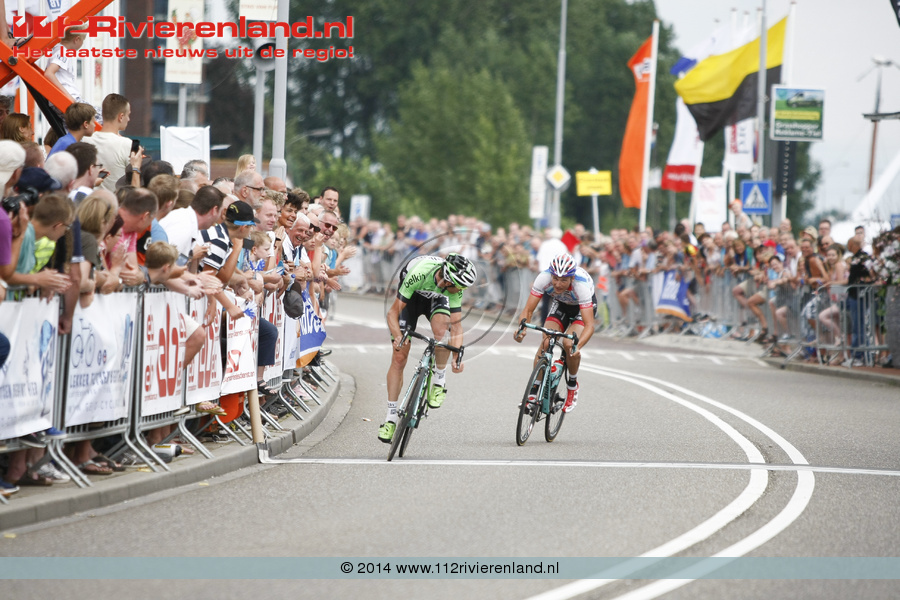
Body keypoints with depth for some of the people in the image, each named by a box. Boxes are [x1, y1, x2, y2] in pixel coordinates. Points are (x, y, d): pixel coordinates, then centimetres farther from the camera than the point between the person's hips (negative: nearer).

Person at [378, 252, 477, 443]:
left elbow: (456, 324, -27)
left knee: (441, 329, -34)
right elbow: (393, 312, -32)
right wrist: (398, 336, -49)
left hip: (436, 298, 1)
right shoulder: (419, 275, -40)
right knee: (399, 358, -7)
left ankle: (439, 381, -11)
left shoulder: (455, 288, -31)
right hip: (411, 297, -1)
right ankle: (391, 417, 1)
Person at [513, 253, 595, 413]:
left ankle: (572, 385, 0)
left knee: (569, 343, -26)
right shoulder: (543, 278, -33)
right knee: (546, 342, -19)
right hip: (560, 304, 3)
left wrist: (578, 346, -60)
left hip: (583, 306, -3)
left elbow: (589, 326, -43)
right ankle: (534, 391, -11)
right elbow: (528, 310, -29)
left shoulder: (581, 285, -41)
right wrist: (522, 328, -50)